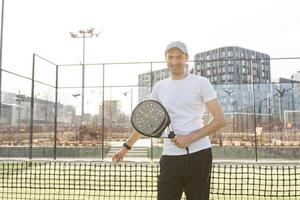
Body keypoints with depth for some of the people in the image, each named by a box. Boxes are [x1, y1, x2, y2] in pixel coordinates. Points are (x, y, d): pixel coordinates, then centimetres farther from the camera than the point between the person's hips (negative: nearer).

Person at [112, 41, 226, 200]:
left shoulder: (201, 83, 0)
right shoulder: (159, 87, 12)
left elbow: (220, 120, -4)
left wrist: (189, 138, -13)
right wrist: (127, 146, 24)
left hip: (199, 155, -2)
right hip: (171, 157, 3)